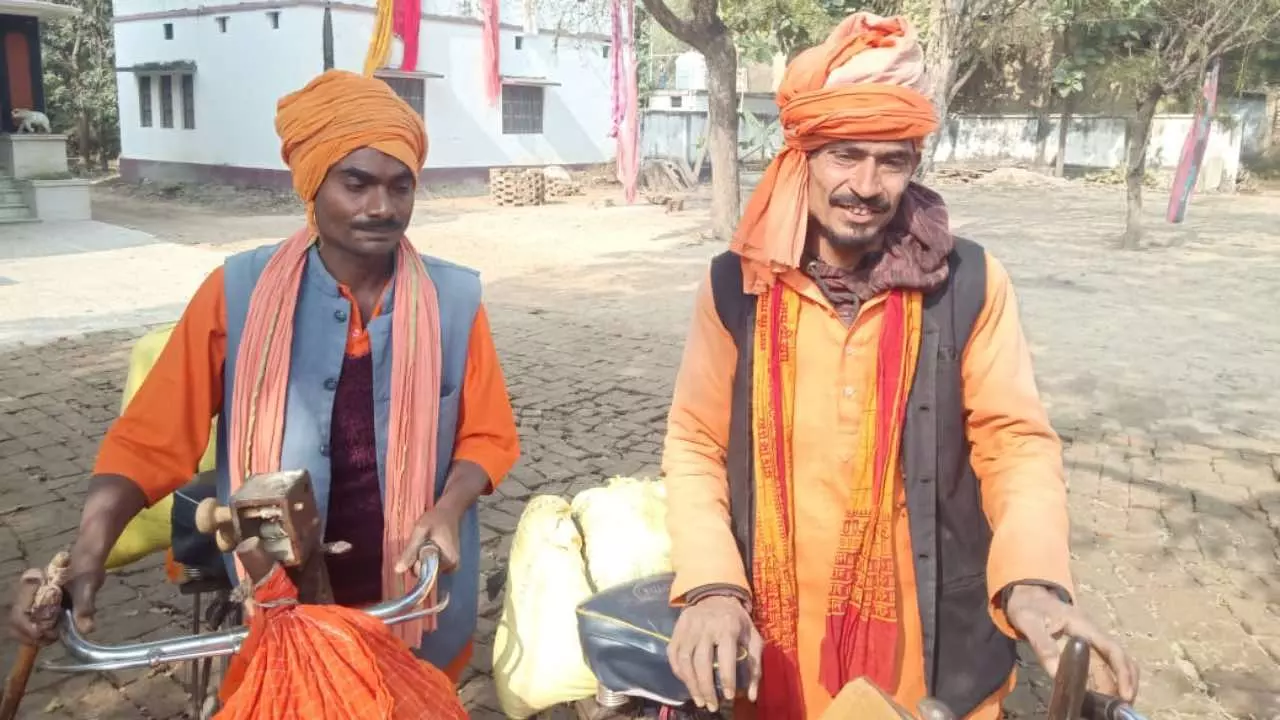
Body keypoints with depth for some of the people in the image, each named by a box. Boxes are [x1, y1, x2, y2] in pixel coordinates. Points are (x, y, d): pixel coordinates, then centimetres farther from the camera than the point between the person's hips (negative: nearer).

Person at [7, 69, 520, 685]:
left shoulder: (452, 301, -10)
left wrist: (449, 510, -21)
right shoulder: (238, 294, -12)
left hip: (417, 604, 1)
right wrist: (86, 557, -23)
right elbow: (152, 439, -9)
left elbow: (488, 435, -2)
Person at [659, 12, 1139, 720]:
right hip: (773, 629, 1)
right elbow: (694, 444, -2)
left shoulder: (969, 282, -8)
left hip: (930, 634, 0)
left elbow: (1016, 440, -5)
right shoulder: (736, 285, -6)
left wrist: (1033, 578, -23)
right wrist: (710, 585, -16)